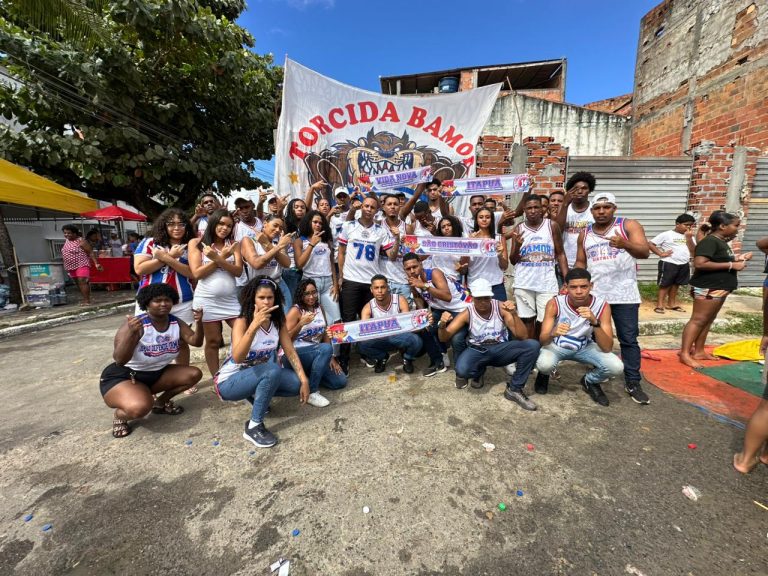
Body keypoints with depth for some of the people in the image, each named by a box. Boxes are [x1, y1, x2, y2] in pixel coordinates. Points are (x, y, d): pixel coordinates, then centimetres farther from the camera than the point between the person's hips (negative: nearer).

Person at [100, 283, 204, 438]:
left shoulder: (176, 323, -5)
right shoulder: (135, 324, -24)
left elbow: (196, 342, -12)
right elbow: (119, 360, -30)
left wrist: (199, 323, -30)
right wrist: (131, 333, -45)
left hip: (157, 374, 7)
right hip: (122, 376, -6)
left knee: (194, 374, -8)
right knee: (140, 407, -35)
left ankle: (161, 402, 13)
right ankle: (119, 415, 3)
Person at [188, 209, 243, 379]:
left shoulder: (234, 244, 8)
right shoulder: (196, 243, 3)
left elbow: (238, 271, -4)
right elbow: (197, 273, -7)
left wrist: (217, 258, -18)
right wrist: (222, 257, -9)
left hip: (231, 299, 2)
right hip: (207, 301, -2)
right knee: (213, 342, 7)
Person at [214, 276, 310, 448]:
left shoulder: (278, 321, -7)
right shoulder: (242, 322, -23)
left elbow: (290, 352, -8)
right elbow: (237, 358, -38)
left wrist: (304, 380, -17)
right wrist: (254, 325, -49)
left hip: (259, 375, 6)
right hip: (229, 382, -6)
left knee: (295, 385, -10)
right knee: (273, 370, -32)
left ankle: (256, 395, 15)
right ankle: (253, 427, -18)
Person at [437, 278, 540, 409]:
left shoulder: (501, 307, -9)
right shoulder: (467, 313, -10)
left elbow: (522, 336, -13)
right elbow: (444, 338, -11)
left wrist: (514, 314, -28)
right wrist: (442, 325, -34)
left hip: (500, 349, 2)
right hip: (478, 351, -1)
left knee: (533, 345, -24)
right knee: (462, 370, -35)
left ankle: (514, 389, -8)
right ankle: (479, 371, 7)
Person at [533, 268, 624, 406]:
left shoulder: (602, 306, -19)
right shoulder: (555, 304, -24)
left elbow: (607, 348, -24)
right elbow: (542, 341, -25)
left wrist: (594, 322, -40)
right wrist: (552, 334, -49)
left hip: (585, 347, 2)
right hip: (557, 345, -2)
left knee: (616, 367, -24)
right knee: (544, 364, -34)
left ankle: (589, 381, 12)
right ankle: (544, 375, 7)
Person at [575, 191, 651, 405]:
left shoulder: (629, 225, -2)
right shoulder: (585, 234, 9)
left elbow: (644, 252, -15)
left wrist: (624, 244, -36)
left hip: (624, 294, -3)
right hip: (594, 294, 3)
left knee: (629, 339, 2)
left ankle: (633, 383, 12)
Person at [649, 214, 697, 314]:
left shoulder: (689, 236, 9)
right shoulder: (666, 235, -8)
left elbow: (693, 250, 1)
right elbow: (650, 244, -12)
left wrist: (689, 238, -8)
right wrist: (661, 254, -16)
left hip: (684, 265, 6)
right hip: (669, 264, -6)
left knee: (676, 285, 14)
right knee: (665, 285, -2)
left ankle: (671, 304, 25)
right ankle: (659, 305, 3)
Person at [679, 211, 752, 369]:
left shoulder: (721, 242, 14)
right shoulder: (709, 241, -17)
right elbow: (700, 264, -27)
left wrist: (737, 258, 9)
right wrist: (731, 265, -21)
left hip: (719, 288, 10)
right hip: (707, 288, -10)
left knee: (708, 320, 12)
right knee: (698, 320, -8)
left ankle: (699, 351, 19)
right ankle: (685, 354, -5)